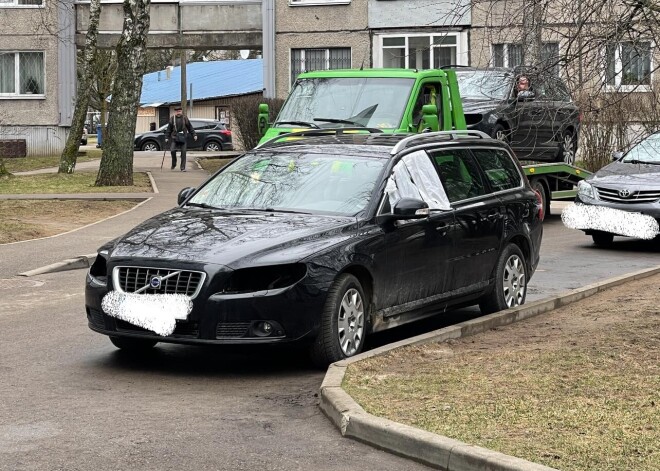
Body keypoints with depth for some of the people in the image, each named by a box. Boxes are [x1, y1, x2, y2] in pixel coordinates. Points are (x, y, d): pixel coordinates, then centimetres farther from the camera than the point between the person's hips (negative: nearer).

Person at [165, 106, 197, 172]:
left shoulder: (185, 118, 4)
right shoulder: (172, 119, 4)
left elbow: (190, 128, 8)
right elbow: (169, 129, 8)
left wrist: (194, 135, 1)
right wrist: (167, 137, 2)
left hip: (183, 138, 0)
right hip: (175, 138, 0)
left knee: (183, 152, -3)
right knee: (172, 150, -15)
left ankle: (183, 167, 4)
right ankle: (173, 164, 9)